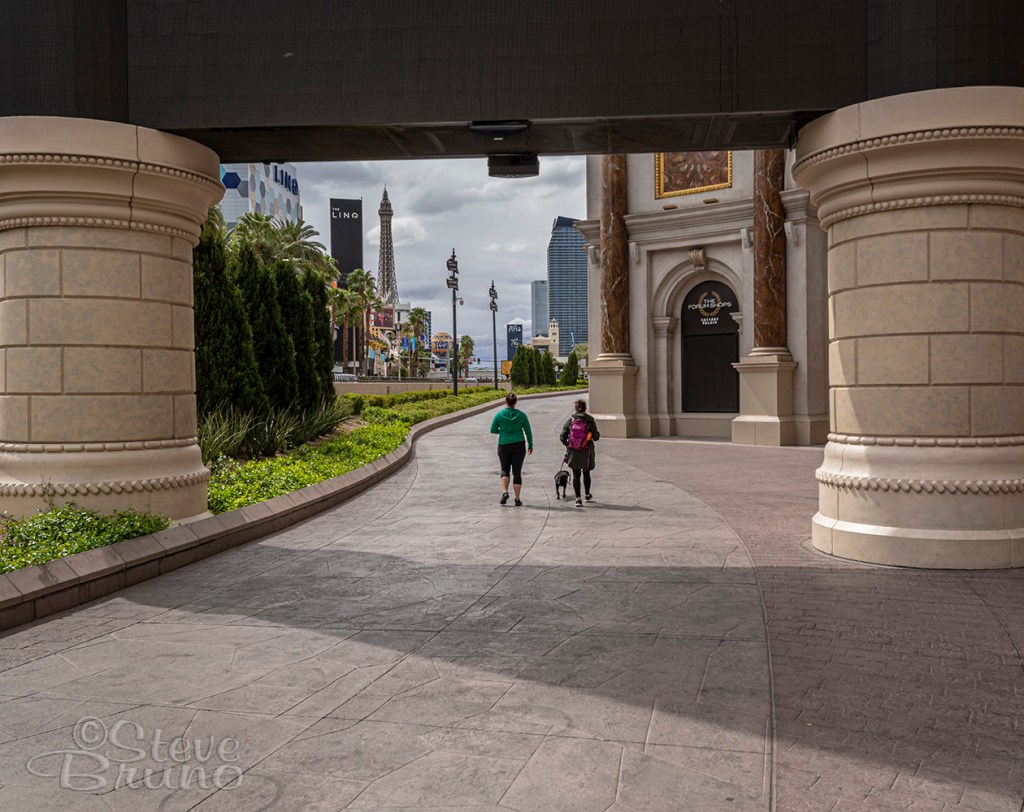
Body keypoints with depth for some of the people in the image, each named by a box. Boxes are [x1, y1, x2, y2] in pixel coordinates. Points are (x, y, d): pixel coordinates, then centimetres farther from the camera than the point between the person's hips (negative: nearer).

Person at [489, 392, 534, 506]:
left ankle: (504, 491, -7)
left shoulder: (499, 415, -5)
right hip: (519, 445, 0)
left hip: (504, 446, 0)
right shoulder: (521, 415, -3)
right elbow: (528, 432, 3)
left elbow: (493, 430, 2)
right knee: (517, 472, 6)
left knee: (505, 470, 15)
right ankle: (517, 499, 6)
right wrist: (530, 445, 14)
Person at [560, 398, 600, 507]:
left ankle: (578, 499, -3)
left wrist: (567, 445, 14)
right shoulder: (590, 420, -7)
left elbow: (563, 437, -5)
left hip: (573, 453, 0)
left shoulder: (570, 420, -4)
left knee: (576, 475, 6)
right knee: (586, 473, 20)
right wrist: (597, 433, 18)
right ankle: (587, 495, 35)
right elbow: (596, 437, -4)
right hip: (586, 453, 0)